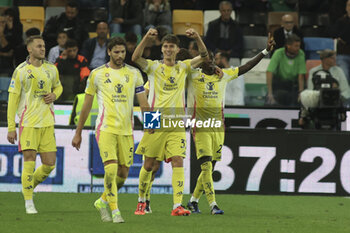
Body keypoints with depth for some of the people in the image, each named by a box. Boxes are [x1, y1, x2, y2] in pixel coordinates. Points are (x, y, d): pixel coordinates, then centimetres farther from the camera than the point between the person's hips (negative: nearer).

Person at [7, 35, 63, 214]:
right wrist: (11, 128, -6)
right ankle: (29, 203, 2)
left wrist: (54, 95, 1)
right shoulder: (21, 71, -4)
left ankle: (31, 184, 29)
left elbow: (58, 86, 27)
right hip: (28, 122, -4)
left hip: (47, 122, 4)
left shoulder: (51, 69, 8)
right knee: (29, 162, -8)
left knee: (49, 164, 1)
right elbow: (12, 99, -2)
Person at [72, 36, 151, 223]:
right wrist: (78, 133, 11)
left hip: (126, 129, 3)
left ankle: (103, 201, 30)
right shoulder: (97, 74, 4)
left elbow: (143, 102, 8)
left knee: (123, 172, 6)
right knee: (111, 168, -17)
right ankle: (115, 211, -11)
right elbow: (87, 104, 10)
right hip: (105, 128, -3)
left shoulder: (134, 73, 8)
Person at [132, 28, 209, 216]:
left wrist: (197, 38, -15)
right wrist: (147, 38, -27)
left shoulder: (183, 67, 11)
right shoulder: (153, 67, 4)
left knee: (178, 162, -12)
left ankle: (177, 206, -18)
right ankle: (141, 201, 24)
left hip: (176, 124, 1)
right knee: (148, 164, 4)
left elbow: (203, 56, 3)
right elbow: (135, 58, -13)